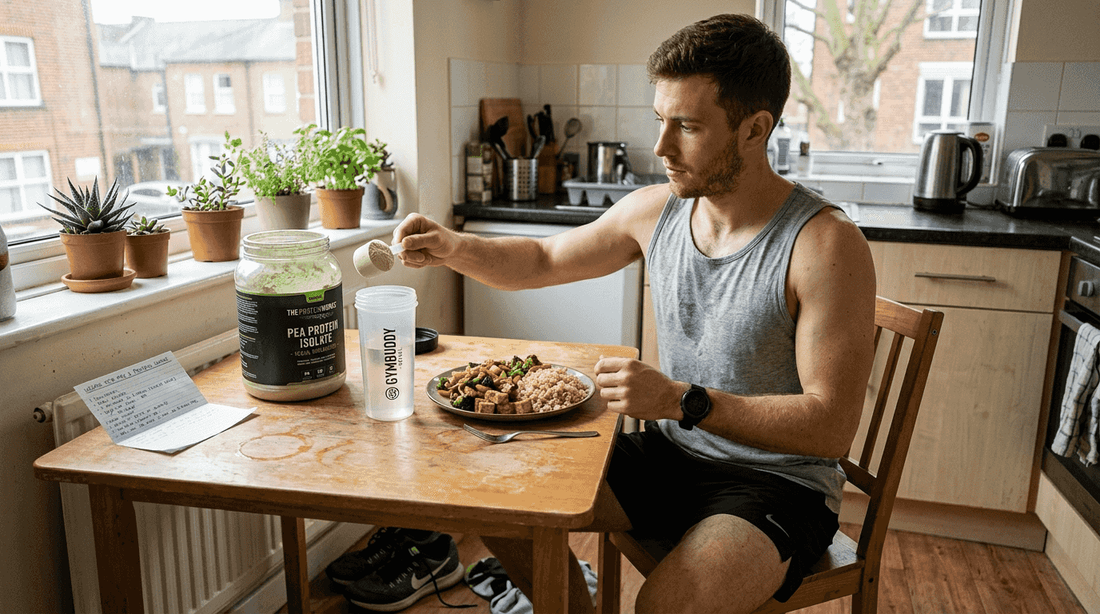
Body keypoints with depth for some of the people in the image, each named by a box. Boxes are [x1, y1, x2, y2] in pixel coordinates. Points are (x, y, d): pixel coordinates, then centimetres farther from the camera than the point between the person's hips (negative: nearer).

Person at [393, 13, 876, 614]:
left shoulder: (826, 244, -21)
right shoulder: (654, 210, -3)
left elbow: (830, 426, -22)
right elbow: (543, 259, 11)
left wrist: (682, 401, -29)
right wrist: (452, 246, -7)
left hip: (780, 486, -5)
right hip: (668, 455, 6)